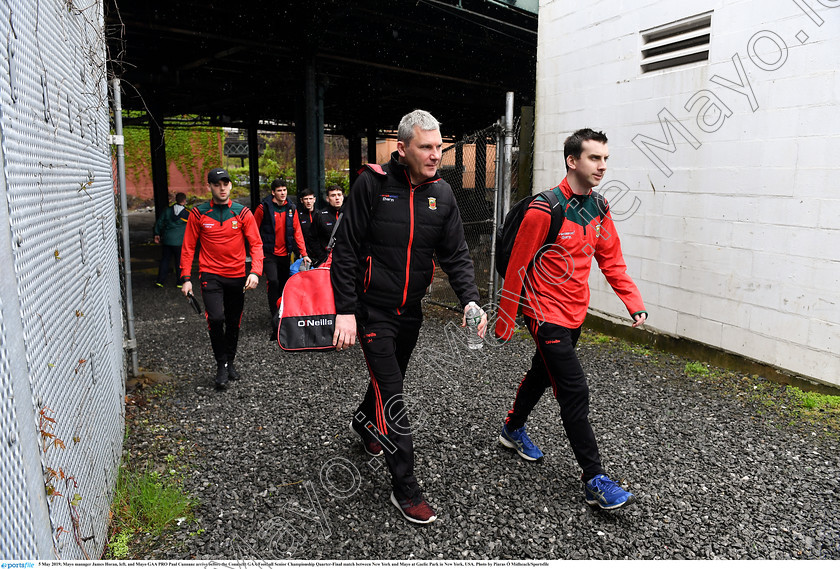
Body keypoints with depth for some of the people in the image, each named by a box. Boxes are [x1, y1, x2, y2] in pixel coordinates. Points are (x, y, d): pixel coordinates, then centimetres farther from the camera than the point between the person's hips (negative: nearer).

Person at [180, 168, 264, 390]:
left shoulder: (243, 212, 0)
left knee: (233, 323, 12)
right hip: (210, 275, -2)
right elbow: (188, 247, 4)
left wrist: (255, 272, -16)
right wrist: (186, 278, -3)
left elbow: (256, 244, -2)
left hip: (237, 276, 2)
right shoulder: (198, 213, -1)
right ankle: (221, 365, 1)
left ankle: (230, 362, 32)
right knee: (216, 318, -17)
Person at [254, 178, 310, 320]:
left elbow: (297, 232, 5)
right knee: (273, 282, -17)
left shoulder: (291, 208, 5)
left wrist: (304, 253, -1)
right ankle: (274, 314, -5)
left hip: (285, 254, 4)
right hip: (269, 253, -4)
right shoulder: (263, 207, -7)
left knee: (284, 283, 11)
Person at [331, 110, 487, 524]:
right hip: (373, 309, -5)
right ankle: (405, 489, 8)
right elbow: (345, 251, -13)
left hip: (411, 309, 6)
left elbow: (456, 255, 0)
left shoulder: (442, 194, -1)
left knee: (390, 377, 24)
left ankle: (363, 422, 56)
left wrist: (470, 300, -16)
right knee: (391, 396, -5)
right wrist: (345, 310, -18)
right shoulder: (373, 184, -15)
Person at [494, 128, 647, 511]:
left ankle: (513, 430, 47)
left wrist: (634, 303, -1)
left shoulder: (599, 209, 3)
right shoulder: (545, 210, -20)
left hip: (576, 314, 8)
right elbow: (516, 267, -15)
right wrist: (504, 323, -11)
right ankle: (594, 480, 6)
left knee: (543, 374, 23)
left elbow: (611, 260, 10)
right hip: (547, 314, -8)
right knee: (575, 393, -7)